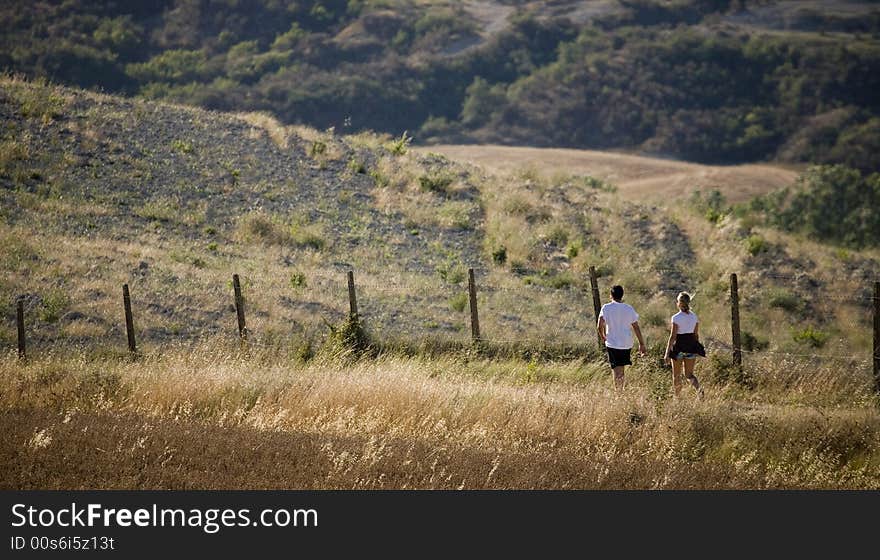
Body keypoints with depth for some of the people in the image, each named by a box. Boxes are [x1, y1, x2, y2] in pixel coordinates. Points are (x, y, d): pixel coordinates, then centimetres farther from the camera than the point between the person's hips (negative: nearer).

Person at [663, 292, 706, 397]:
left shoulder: (676, 318, -12)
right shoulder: (694, 316, 4)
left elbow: (672, 336, -14)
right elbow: (696, 335, 10)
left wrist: (667, 353, -11)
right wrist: (696, 349, 22)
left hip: (679, 347, -5)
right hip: (691, 347, 5)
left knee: (676, 375, 12)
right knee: (689, 374, 9)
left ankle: (677, 396, 22)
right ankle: (699, 388, -19)